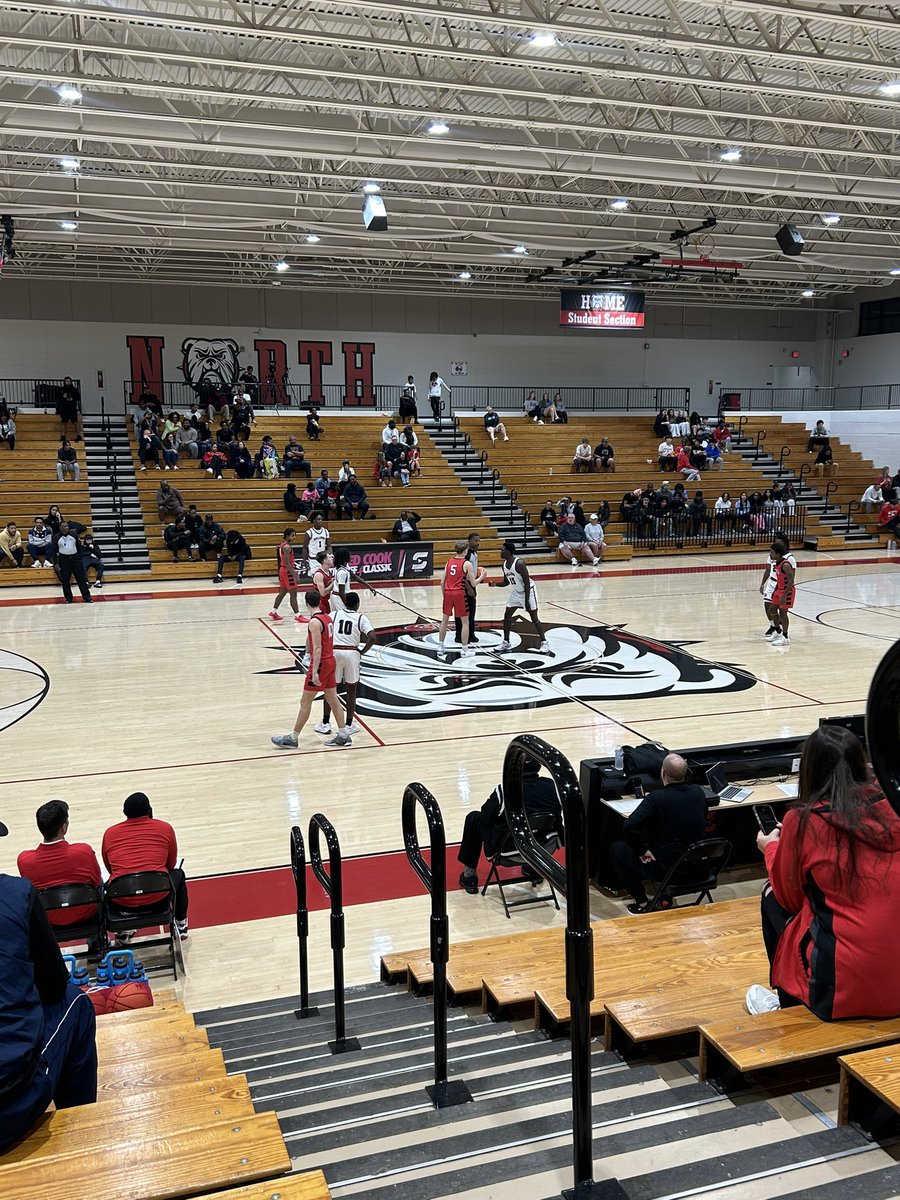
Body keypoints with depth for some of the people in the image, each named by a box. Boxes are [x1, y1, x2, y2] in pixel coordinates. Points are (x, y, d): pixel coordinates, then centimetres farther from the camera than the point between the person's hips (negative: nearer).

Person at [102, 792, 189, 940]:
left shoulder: (110, 833, 9)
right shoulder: (165, 828, 6)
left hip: (122, 902, 2)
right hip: (158, 897, -1)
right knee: (178, 874, 32)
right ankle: (181, 924, 39)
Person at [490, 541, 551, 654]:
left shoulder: (519, 563, -27)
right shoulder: (504, 564, -3)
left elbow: (527, 582, -25)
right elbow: (506, 582, 10)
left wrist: (527, 601, -25)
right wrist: (495, 584, -9)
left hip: (528, 591, -8)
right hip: (516, 592, 8)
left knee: (534, 618, -6)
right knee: (507, 615, 6)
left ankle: (544, 642, 4)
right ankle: (506, 642, 17)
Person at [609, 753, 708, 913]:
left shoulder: (656, 797, -21)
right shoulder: (698, 792, -3)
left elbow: (629, 828, -29)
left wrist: (642, 851, -11)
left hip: (666, 868, -6)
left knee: (616, 849, 13)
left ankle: (642, 903, 13)